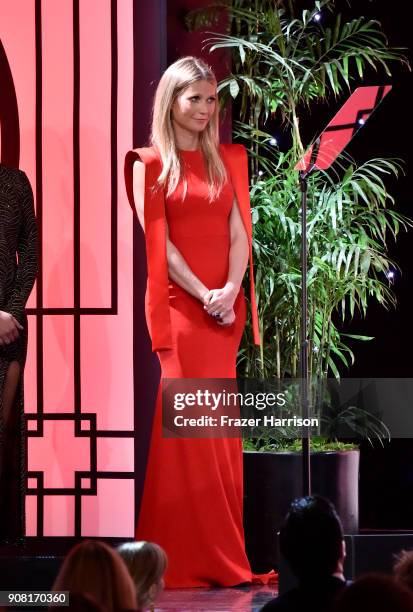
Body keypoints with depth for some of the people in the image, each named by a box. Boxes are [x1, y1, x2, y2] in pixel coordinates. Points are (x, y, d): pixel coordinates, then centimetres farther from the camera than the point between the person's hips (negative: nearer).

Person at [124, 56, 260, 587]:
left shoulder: (227, 161, 16)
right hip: (179, 304, -5)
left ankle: (222, 558, 9)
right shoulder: (150, 164, 2)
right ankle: (194, 561, -5)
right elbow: (159, 244, -5)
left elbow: (239, 234, 6)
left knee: (220, 429, 4)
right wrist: (205, 296, -14)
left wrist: (230, 292, -10)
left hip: (225, 307, 5)